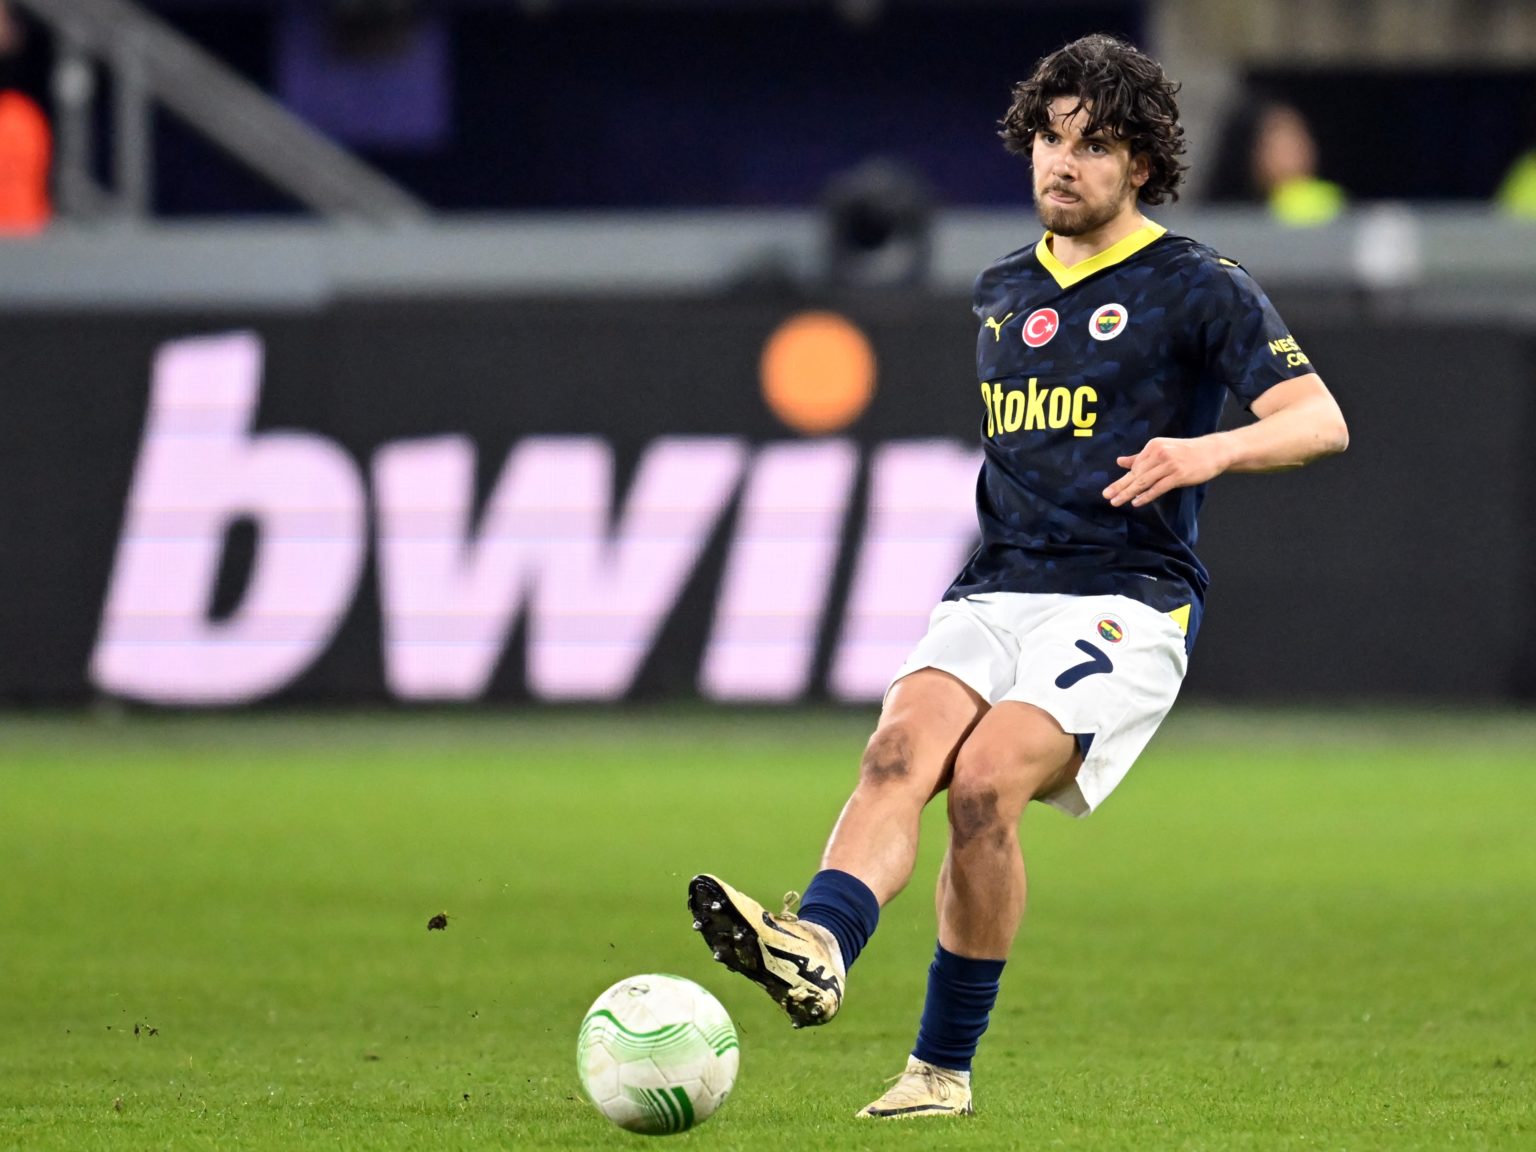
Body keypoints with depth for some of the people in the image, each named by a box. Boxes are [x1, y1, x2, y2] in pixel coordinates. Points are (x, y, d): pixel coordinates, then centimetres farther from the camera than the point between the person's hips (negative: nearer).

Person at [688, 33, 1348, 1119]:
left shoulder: (1200, 287, 1)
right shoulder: (1002, 293, 21)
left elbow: (1320, 419, -10)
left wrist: (1212, 449, -28)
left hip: (1125, 605, -5)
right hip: (994, 598, 5)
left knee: (986, 778, -28)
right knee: (901, 746, -26)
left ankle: (946, 1063, -18)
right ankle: (818, 947, -52)